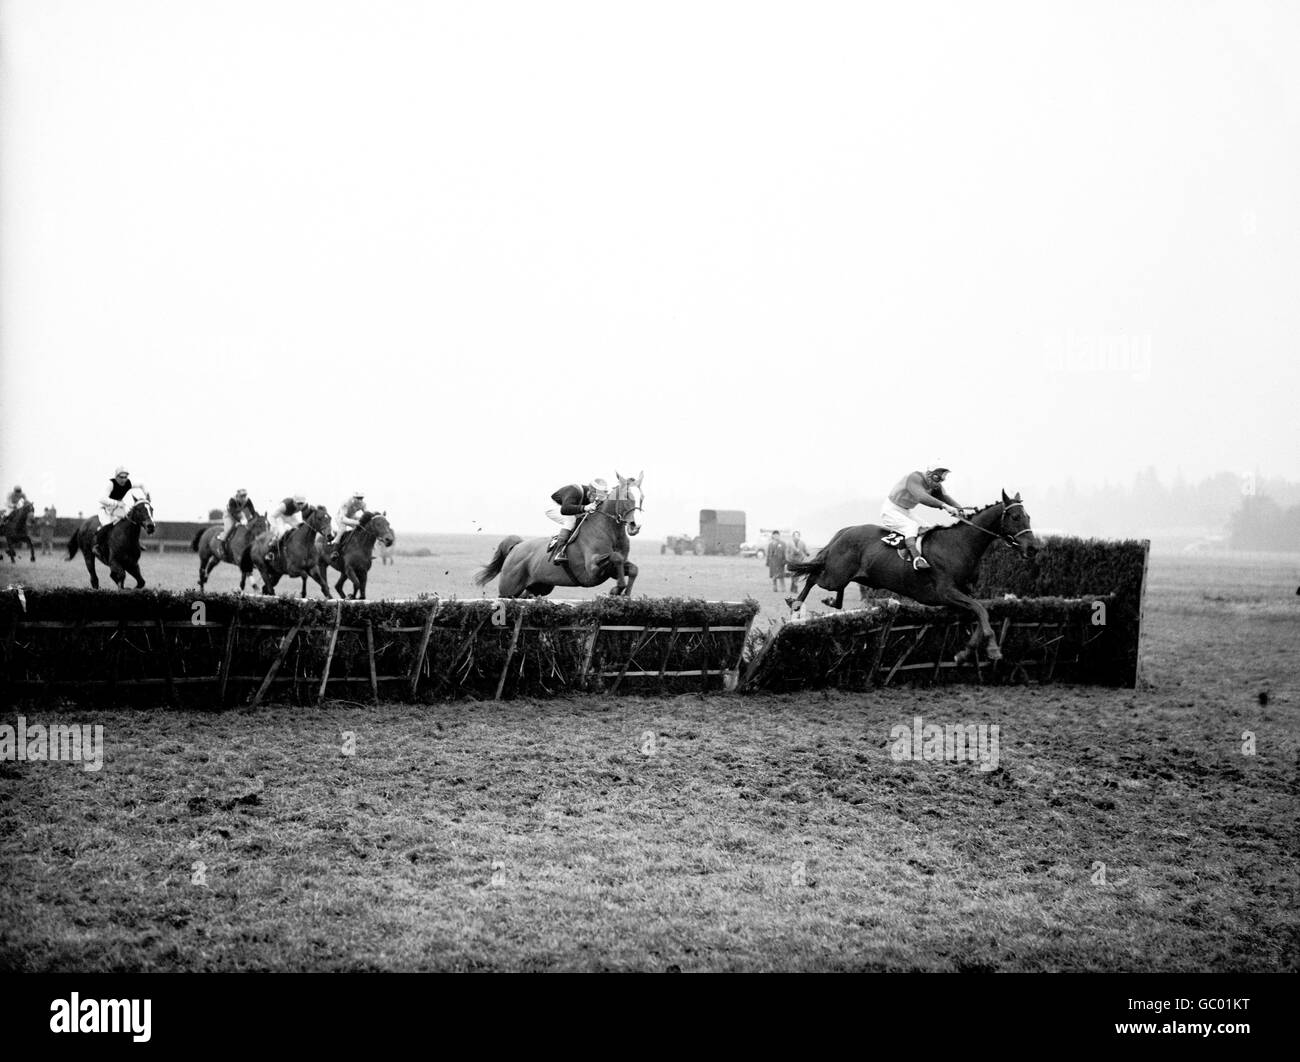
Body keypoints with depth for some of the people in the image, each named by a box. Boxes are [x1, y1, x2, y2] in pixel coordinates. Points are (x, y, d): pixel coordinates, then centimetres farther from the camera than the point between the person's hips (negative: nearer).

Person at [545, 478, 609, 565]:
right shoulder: (575, 492, -38)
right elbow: (564, 510, -55)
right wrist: (584, 508, -65)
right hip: (553, 508, -8)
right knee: (571, 519, -34)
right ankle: (558, 549, -31)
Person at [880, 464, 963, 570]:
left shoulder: (935, 486, 0)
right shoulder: (915, 478, -28)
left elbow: (945, 497, -10)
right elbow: (922, 497, -43)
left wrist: (960, 509, -29)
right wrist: (944, 506, -51)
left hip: (905, 513, 9)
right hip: (890, 511, -9)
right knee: (912, 526, -30)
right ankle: (916, 558, -43)